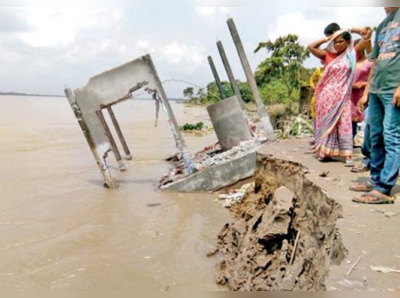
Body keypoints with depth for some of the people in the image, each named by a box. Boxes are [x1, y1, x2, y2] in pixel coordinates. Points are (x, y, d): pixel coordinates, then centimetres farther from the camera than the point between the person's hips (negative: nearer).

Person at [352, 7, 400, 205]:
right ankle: (376, 181, 19)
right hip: (376, 90, 8)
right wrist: (366, 92, 20)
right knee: (376, 138, 10)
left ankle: (384, 190, -9)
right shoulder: (383, 25, 22)